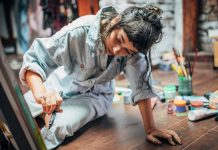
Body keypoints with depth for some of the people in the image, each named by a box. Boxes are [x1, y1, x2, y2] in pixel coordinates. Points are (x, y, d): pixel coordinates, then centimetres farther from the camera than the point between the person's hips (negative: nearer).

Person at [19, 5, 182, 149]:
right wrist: (40, 92, -51)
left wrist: (150, 129, -26)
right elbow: (35, 59, -33)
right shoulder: (81, 30, -33)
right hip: (60, 86, 1)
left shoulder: (134, 50, -27)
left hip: (95, 95, 0)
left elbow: (141, 86, -23)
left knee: (58, 127, -28)